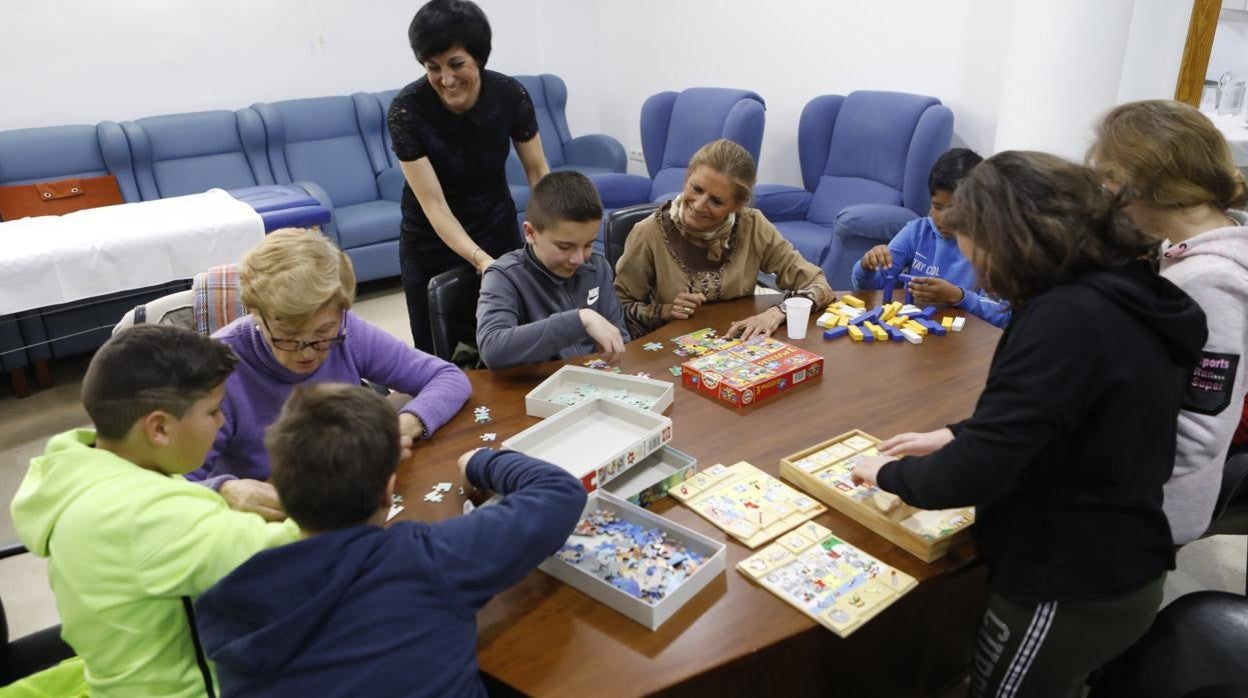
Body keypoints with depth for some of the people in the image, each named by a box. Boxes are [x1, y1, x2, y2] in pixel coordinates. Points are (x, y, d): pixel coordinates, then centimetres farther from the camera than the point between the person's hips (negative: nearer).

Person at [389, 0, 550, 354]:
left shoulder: (511, 95, -17)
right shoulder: (406, 109, -24)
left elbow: (538, 171, -5)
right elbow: (434, 205, -24)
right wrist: (481, 259, -36)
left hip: (498, 230, 2)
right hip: (431, 243, -1)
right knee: (438, 352, 6)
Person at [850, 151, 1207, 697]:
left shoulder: (1066, 318, -28)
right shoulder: (1125, 295, 2)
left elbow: (973, 475, -31)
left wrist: (887, 473, -12)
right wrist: (955, 435, 8)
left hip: (1070, 590, -8)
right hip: (1120, 568, 8)